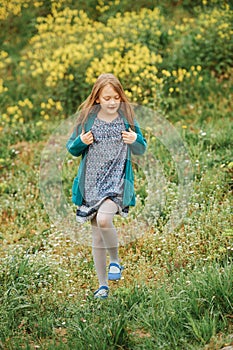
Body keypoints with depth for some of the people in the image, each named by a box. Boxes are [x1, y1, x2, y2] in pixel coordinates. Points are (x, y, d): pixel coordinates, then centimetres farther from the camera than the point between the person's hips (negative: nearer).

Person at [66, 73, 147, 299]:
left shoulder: (127, 118, 0)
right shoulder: (87, 119, 0)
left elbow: (141, 150, 9)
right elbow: (72, 149, 10)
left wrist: (135, 140, -13)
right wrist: (80, 142, -12)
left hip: (117, 181, -2)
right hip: (92, 184, 2)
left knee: (104, 219, -28)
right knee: (97, 236, 7)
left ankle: (115, 260, 0)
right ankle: (102, 285, 20)